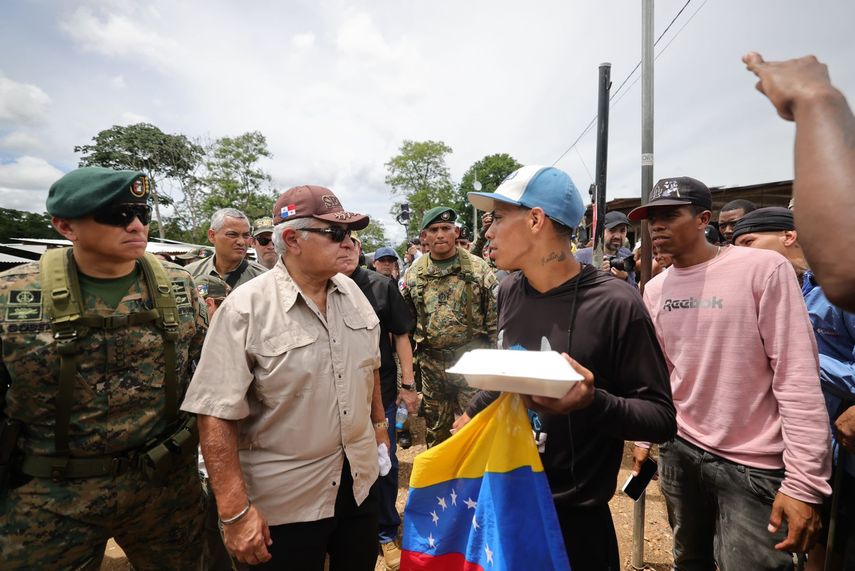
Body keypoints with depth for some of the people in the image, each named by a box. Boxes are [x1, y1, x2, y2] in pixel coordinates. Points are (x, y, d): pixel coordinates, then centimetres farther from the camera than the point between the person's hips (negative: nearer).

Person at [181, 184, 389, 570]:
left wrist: (379, 424, 16)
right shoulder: (245, 309, -19)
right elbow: (216, 415, -19)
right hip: (285, 501, -5)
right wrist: (235, 512, -18)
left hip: (360, 481, 6)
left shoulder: (352, 293, -1)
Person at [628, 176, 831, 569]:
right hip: (679, 451, 5)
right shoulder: (654, 289, 3)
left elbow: (798, 376, -15)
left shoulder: (763, 269, -13)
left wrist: (803, 480, -17)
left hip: (752, 463, -5)